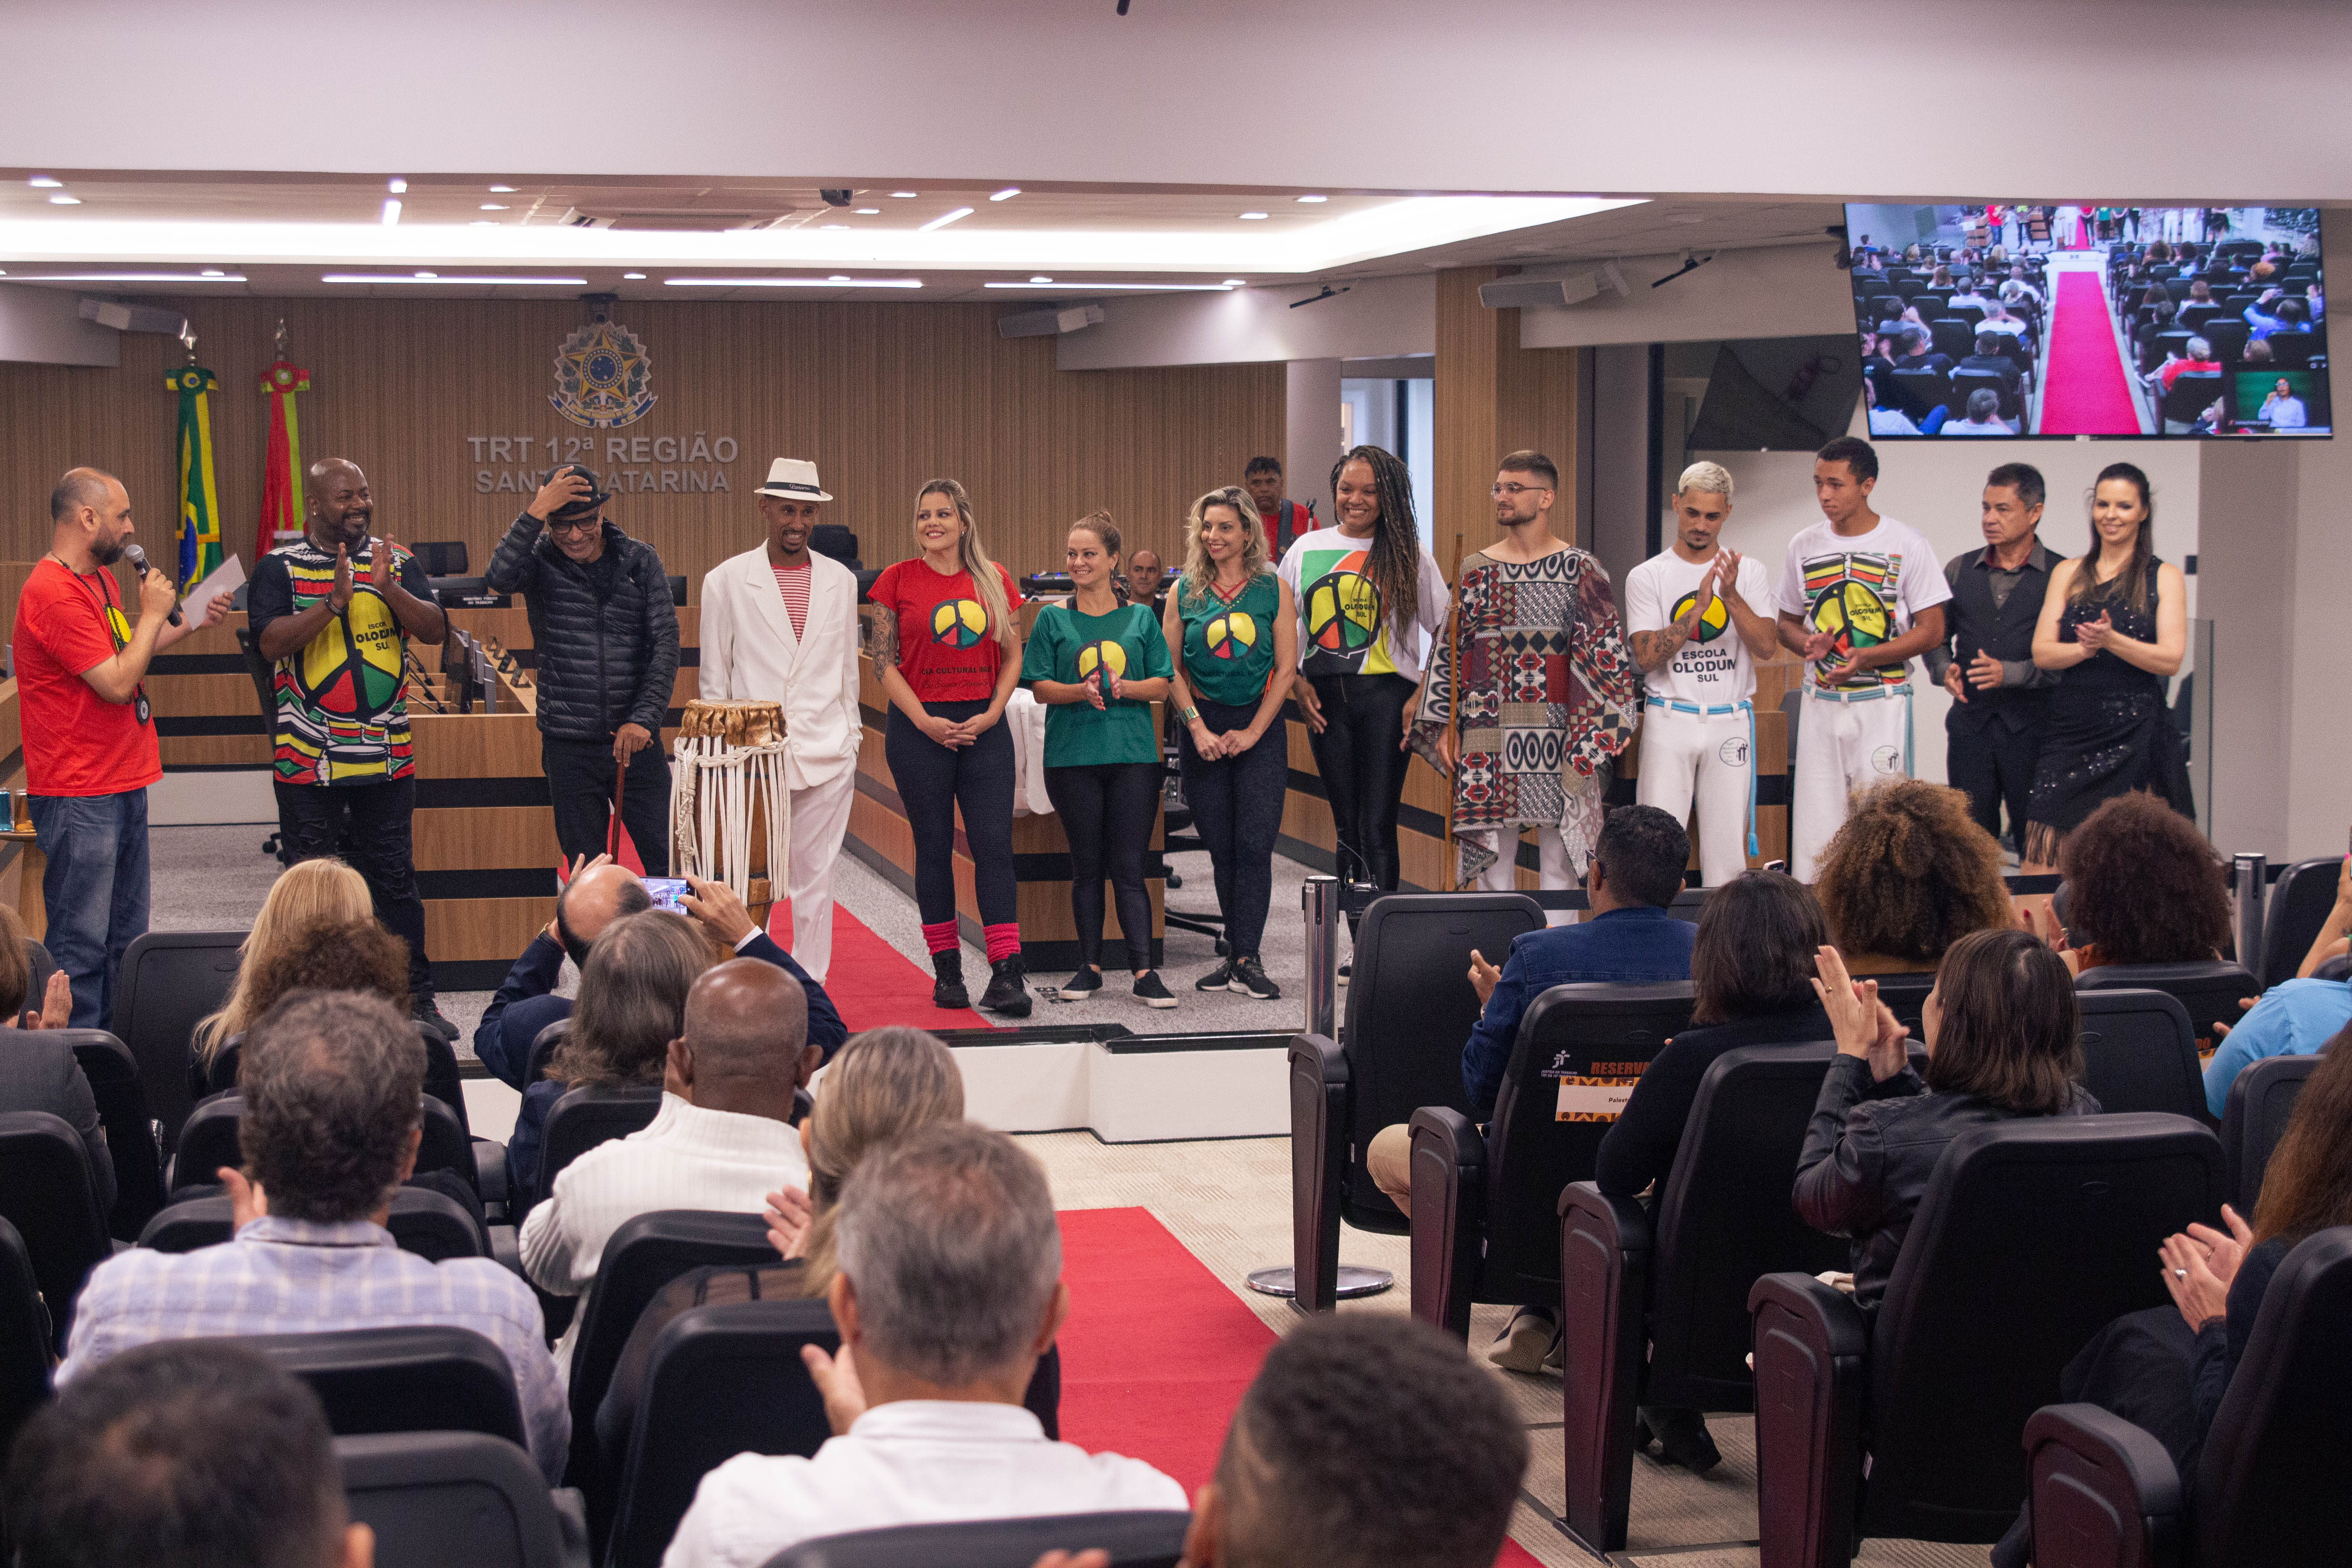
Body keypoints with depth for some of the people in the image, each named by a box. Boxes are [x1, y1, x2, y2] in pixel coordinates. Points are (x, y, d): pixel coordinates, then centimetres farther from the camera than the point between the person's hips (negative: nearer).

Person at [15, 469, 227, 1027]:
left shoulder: (100, 578, 12)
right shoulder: (53, 593, -19)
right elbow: (117, 682, -21)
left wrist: (190, 624, 21)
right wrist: (153, 613, -10)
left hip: (123, 783, 10)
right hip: (79, 797, -10)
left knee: (125, 939, 15)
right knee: (82, 945, -5)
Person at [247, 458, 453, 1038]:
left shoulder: (397, 561, 7)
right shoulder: (280, 567, -1)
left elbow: (436, 631, -3)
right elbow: (271, 642, -14)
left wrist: (389, 590, -19)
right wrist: (334, 601, -24)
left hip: (386, 756, 2)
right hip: (308, 758, -2)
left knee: (395, 878, 8)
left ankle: (417, 999, 16)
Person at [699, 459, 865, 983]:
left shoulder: (841, 581, 9)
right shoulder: (727, 580, 1)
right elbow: (713, 676, 5)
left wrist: (852, 743, 12)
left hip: (825, 755, 2)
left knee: (814, 880, 4)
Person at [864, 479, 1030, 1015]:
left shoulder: (994, 580, 8)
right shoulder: (897, 581, 1)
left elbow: (1013, 656, 10)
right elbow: (883, 663, -1)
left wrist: (992, 713, -4)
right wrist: (925, 721, -10)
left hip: (984, 725, 2)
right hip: (920, 726, -1)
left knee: (994, 845, -6)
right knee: (934, 846, 4)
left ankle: (1006, 974, -7)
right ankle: (947, 970, 13)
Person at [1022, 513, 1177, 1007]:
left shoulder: (1140, 617, 9)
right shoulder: (1053, 618, 6)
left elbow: (1161, 686, 5)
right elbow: (1041, 687, 2)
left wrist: (1121, 687, -14)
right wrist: (1082, 691, -17)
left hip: (1133, 754, 0)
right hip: (1072, 757, 0)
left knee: (1129, 867, -3)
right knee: (1087, 866, 6)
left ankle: (1144, 971, -5)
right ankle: (1090, 968, 14)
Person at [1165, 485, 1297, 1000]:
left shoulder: (1273, 589, 1)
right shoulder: (1185, 591, 5)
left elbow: (1286, 668, -1)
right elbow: (1170, 668, 4)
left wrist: (1253, 730, -8)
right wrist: (1198, 728, -6)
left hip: (1260, 728, -2)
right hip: (1202, 725, 2)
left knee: (1255, 846, -9)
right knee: (1221, 848, 5)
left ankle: (1246, 961, -8)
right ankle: (1238, 956, 14)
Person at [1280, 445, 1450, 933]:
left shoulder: (1407, 555, 2)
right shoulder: (1306, 549, 10)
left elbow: (1445, 631, 2)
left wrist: (1421, 697, -7)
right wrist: (1297, 685, 2)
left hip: (1386, 696, -3)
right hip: (1326, 699, 3)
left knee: (1377, 828, -9)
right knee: (1347, 829, 8)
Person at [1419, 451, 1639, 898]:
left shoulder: (1581, 569, 2)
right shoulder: (1475, 571, 9)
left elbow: (1605, 651, -2)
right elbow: (1448, 649, 10)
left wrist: (1598, 728, -12)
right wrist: (1444, 726, 2)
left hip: (1561, 738, -2)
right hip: (1487, 737, 2)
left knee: (1560, 864, 3)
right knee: (1492, 857, 5)